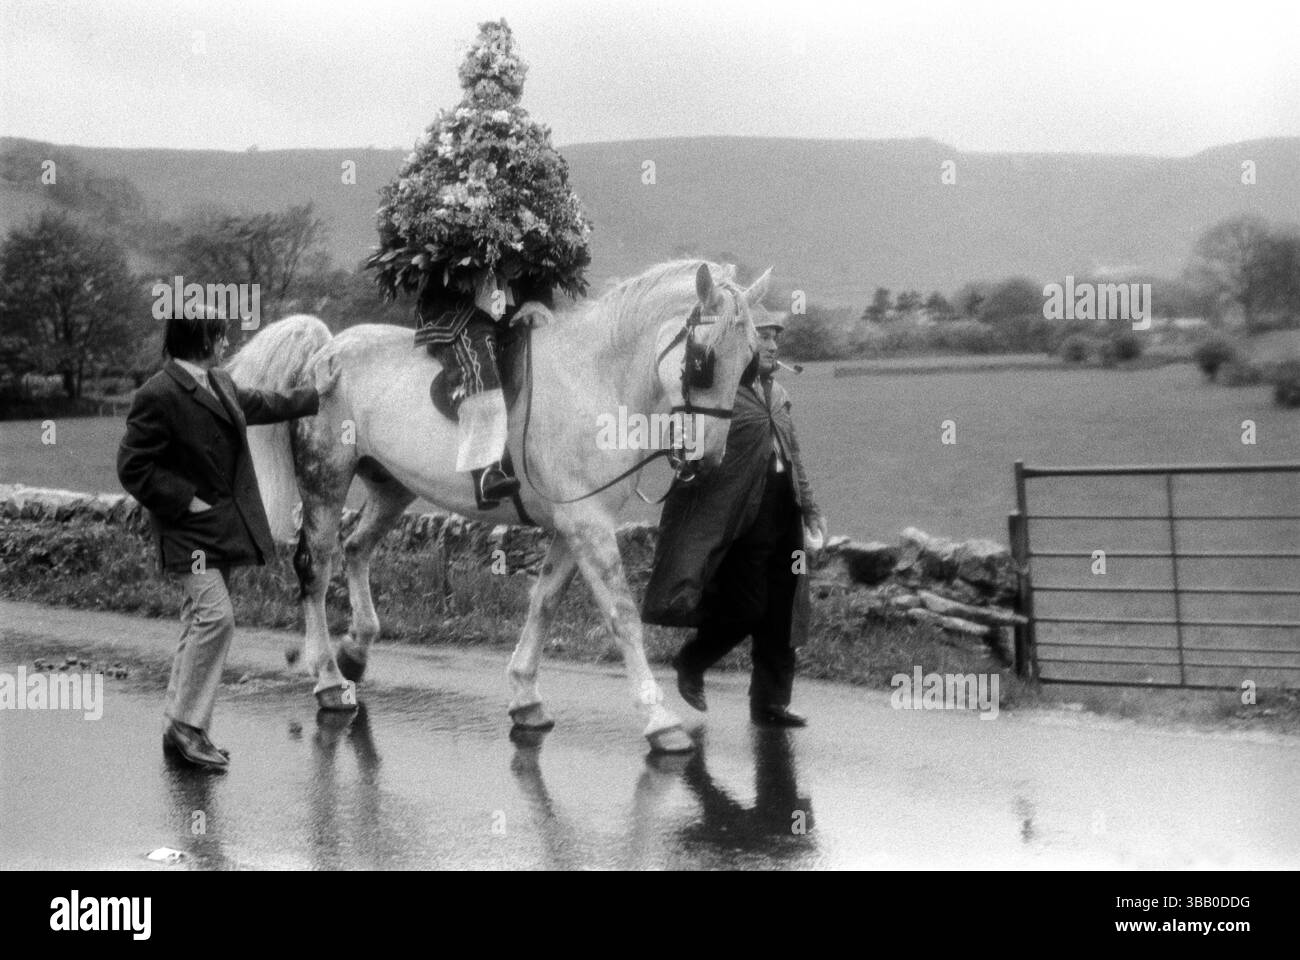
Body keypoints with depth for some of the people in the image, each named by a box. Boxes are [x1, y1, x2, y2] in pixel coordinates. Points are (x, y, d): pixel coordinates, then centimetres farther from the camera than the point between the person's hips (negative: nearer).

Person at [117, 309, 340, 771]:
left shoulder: (220, 383, 10)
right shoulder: (158, 395, -18)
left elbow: (258, 404, 31)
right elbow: (132, 469, -16)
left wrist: (314, 394, 41)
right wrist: (186, 502, -17)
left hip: (225, 524, 9)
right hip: (191, 528, -9)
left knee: (202, 621, 11)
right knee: (215, 616, -17)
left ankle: (181, 730, 18)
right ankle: (186, 726, -8)